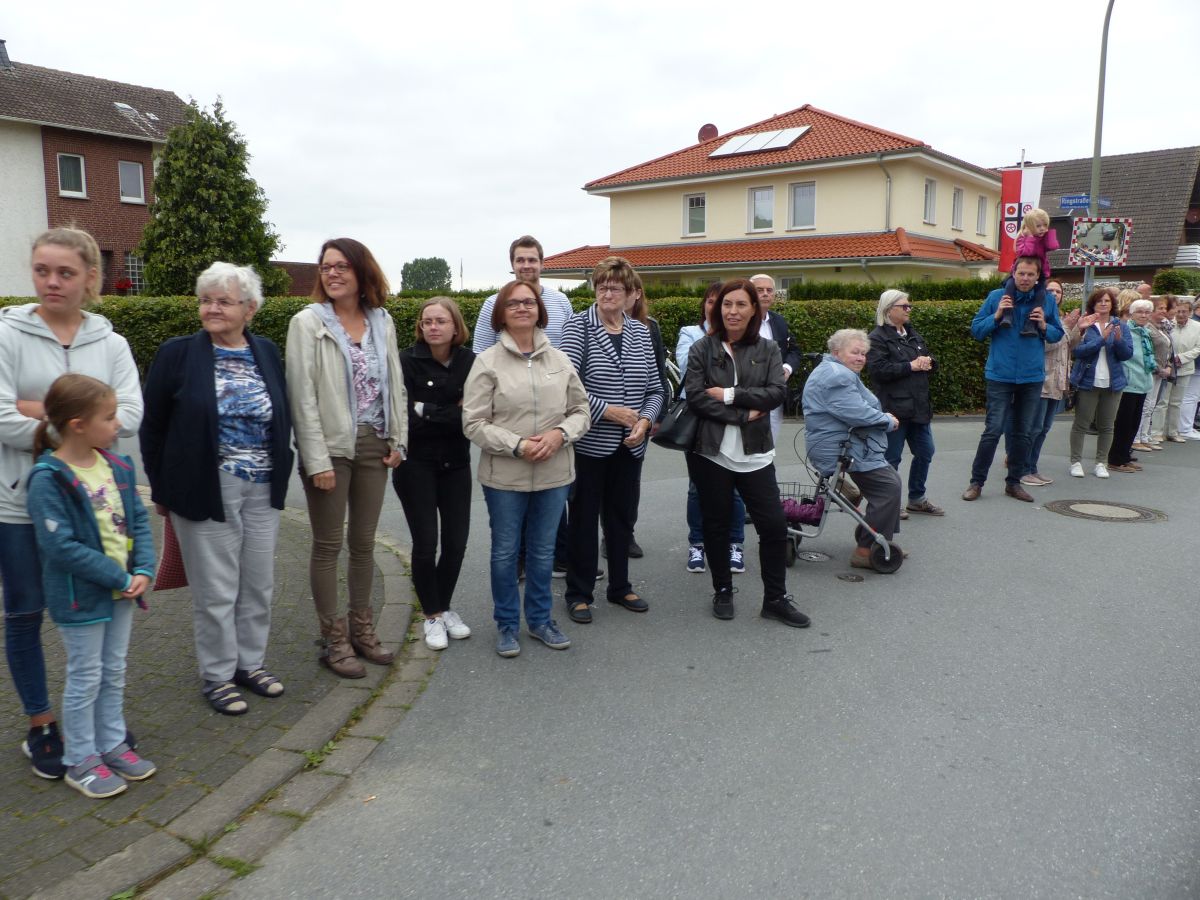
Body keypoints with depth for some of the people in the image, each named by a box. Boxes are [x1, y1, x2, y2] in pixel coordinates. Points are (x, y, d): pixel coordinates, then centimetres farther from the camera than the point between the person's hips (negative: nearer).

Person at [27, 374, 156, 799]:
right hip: (80, 597, -6)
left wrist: (144, 570, -9)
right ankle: (80, 760, 24)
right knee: (85, 678, 7)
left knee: (114, 672, 18)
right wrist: (119, 577, -20)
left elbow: (138, 520, 4)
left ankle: (111, 744, 34)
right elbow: (61, 546, -23)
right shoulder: (47, 480, -21)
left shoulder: (117, 466, 1)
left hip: (123, 590, 7)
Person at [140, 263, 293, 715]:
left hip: (262, 491, 4)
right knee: (215, 589, 5)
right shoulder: (177, 353, -4)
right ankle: (217, 675, 22)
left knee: (259, 583, 12)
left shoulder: (267, 352, 5)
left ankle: (251, 663, 30)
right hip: (206, 491, -4)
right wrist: (161, 489, 0)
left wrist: (279, 476, 8)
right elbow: (152, 427, 0)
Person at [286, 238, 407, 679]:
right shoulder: (308, 322, -6)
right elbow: (302, 395, -10)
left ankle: (361, 629, 27)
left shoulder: (382, 321, 7)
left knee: (364, 543, 14)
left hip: (374, 445, 4)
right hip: (332, 448, -4)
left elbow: (395, 384, 11)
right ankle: (334, 640, 16)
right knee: (328, 546, 5)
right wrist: (317, 460, -15)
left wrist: (397, 439, 5)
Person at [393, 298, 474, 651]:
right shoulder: (407, 361, -8)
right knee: (425, 543, -1)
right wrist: (453, 414, -16)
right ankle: (431, 615, 19)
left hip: (456, 464, 3)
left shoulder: (469, 362, -2)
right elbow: (406, 417, -15)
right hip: (416, 465, -2)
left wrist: (427, 410, -15)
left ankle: (444, 607, 28)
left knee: (456, 542, 5)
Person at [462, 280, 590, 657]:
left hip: (554, 474, 3)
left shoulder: (559, 360, 6)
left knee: (543, 551, 15)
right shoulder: (488, 362, -5)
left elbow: (581, 411, 8)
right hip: (504, 475, -3)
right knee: (505, 552, 9)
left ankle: (540, 619, 32)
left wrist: (559, 434, -12)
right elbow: (474, 423, -9)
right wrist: (517, 445, -18)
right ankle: (507, 625, 27)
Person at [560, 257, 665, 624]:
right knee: (583, 518, 6)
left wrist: (645, 420, -10)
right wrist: (607, 410, -19)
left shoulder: (640, 332, 7)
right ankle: (579, 593, 20)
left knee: (622, 517, 15)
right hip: (589, 443, -4)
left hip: (630, 445, 4)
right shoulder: (578, 326, -6)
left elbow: (655, 389, 8)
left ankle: (620, 587, 31)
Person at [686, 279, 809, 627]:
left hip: (755, 453, 1)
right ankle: (723, 592, 27)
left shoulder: (768, 349, 6)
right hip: (711, 451, -1)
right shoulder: (702, 349, 0)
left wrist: (729, 395, -15)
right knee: (716, 525, 10)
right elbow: (695, 396, -11)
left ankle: (775, 598, 16)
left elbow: (776, 392, -7)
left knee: (774, 526, 1)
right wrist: (743, 415, -15)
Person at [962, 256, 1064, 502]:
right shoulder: (997, 296, -3)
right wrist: (996, 315, -15)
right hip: (1000, 375, -3)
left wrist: (1044, 327, -10)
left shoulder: (1047, 301, 4)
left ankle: (1014, 482, 22)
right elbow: (976, 330, 0)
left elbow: (1058, 335, 10)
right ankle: (977, 481, 5)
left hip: (1032, 377, 3)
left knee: (1024, 432, 10)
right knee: (993, 430, -5)